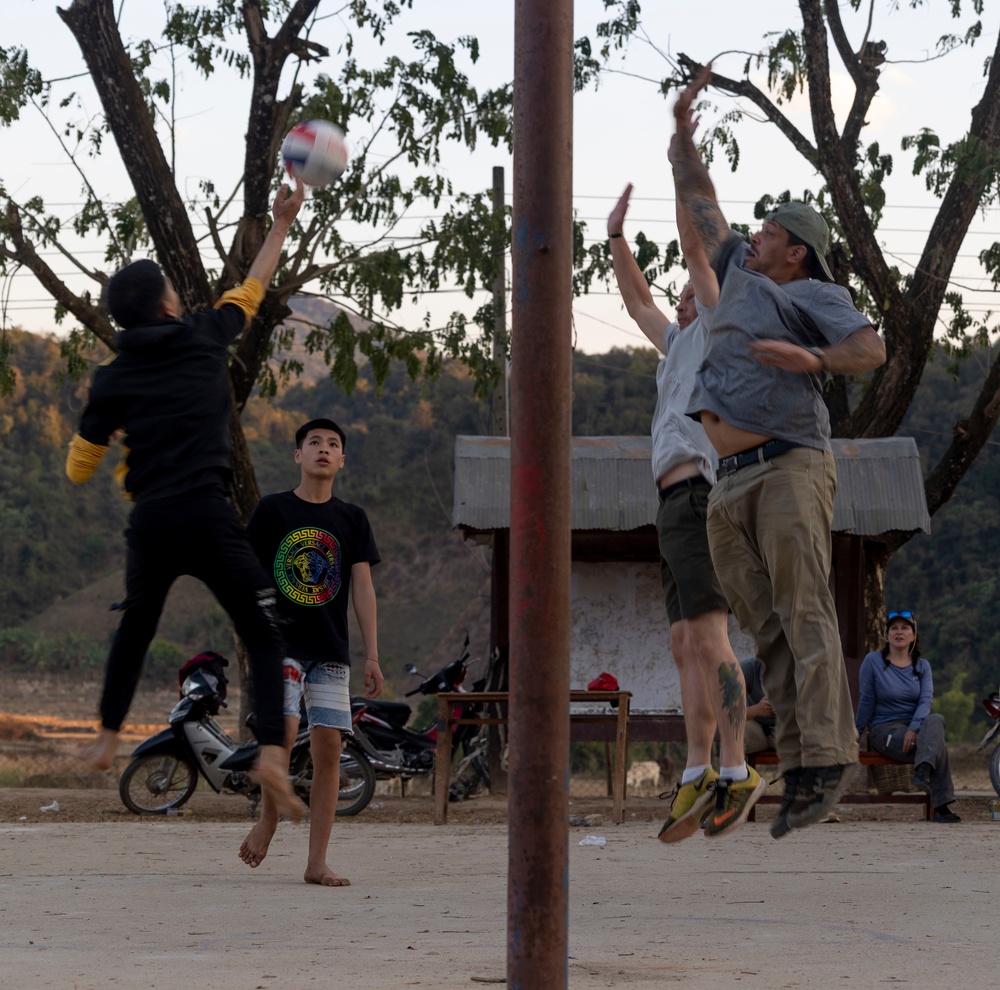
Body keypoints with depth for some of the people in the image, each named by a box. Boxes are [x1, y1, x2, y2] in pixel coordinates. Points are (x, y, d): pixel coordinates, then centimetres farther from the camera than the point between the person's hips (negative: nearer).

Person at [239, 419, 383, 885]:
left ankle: (317, 863, 0)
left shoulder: (352, 519, 11)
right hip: (280, 641, -3)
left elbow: (363, 588, 9)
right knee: (284, 729, -23)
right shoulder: (272, 509, 4)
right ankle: (267, 818, 2)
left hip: (330, 650, 3)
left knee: (328, 746, -4)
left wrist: (372, 656, 2)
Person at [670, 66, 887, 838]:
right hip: (729, 484, 7)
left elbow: (871, 349, -10)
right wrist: (682, 129, 32)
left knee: (804, 612, -16)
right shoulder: (739, 275, 25)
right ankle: (797, 761, -5)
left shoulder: (815, 294, 6)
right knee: (767, 629, -1)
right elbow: (699, 201, 34)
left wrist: (811, 359, -24)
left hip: (789, 463, -7)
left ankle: (826, 758, -24)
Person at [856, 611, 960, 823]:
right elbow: (866, 702, 3)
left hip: (917, 725, 3)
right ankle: (941, 807, -36)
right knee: (938, 745, -31)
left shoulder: (922, 666, 10)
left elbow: (926, 700, -5)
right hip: (884, 728, -3)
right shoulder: (873, 661, 0)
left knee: (936, 720, -36)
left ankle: (923, 772, -57)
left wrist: (913, 728, -24)